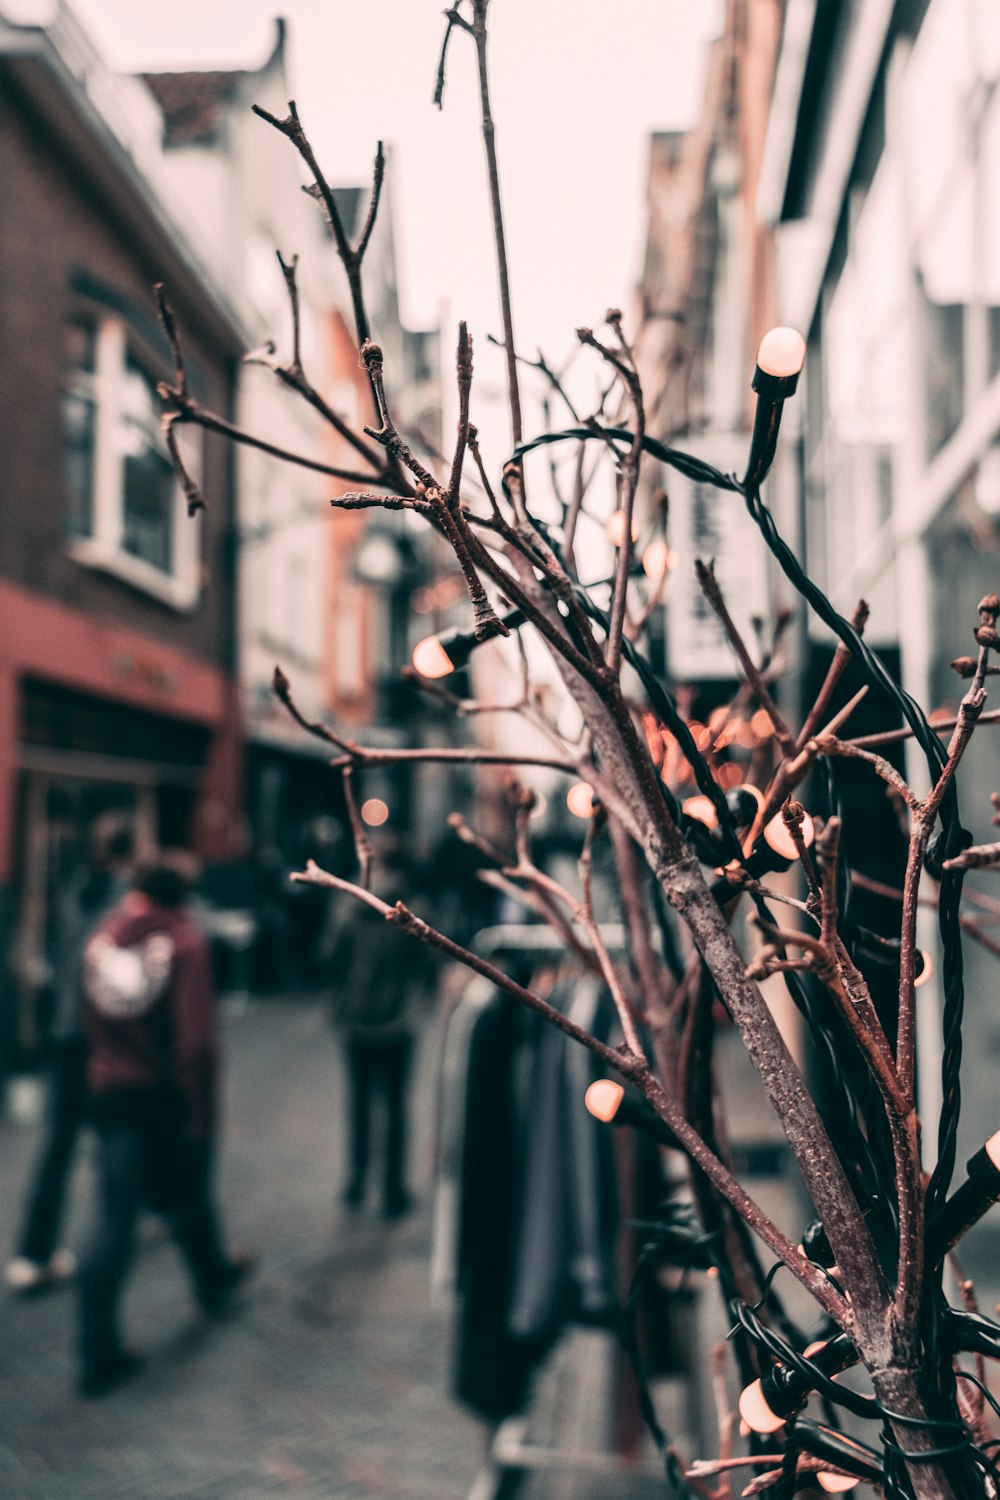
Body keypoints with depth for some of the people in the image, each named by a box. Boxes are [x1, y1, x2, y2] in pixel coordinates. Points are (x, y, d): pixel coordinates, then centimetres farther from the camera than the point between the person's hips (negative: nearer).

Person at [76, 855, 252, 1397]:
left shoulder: (103, 934, 2)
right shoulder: (184, 939, -14)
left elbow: (94, 1023, 12)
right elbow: (197, 1035, -19)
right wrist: (202, 1108, -14)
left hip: (111, 1089, 3)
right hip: (169, 1090, -3)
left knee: (113, 1214, 2)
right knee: (188, 1195, 19)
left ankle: (99, 1352, 1)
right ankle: (212, 1278, 44)